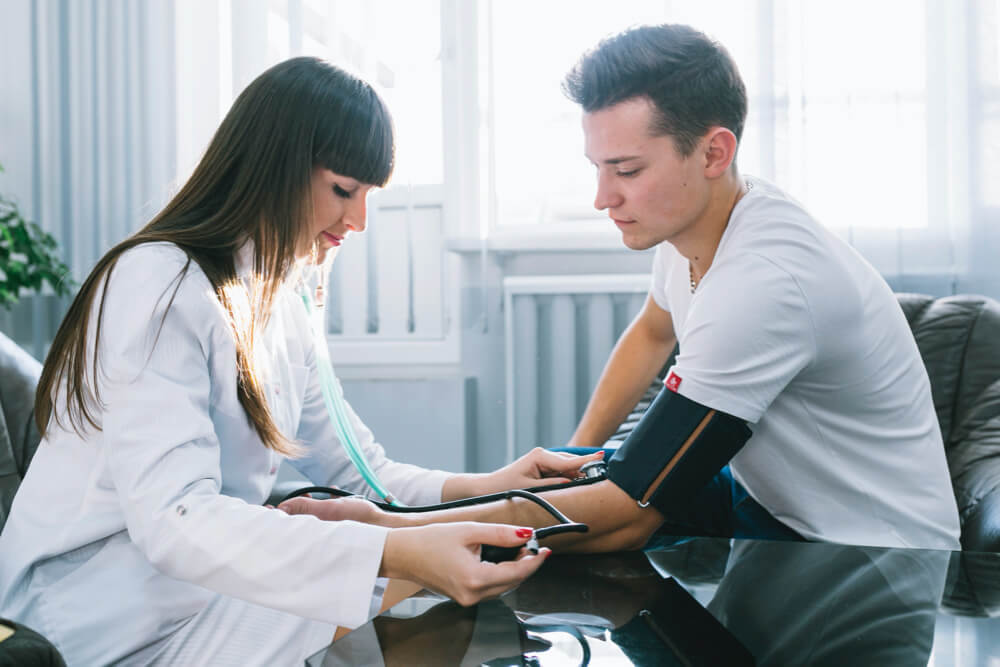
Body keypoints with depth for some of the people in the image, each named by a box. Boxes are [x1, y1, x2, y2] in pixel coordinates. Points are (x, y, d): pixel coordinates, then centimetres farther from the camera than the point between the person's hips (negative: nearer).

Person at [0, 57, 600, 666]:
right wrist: (399, 553, -40)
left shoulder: (279, 305, 10)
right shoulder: (159, 284, -19)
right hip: (105, 618, -7)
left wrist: (485, 488, -11)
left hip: (207, 581, 7)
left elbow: (360, 477, 8)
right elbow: (172, 519, -31)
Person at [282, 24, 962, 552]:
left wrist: (386, 530, -33)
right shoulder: (692, 218, -5)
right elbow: (654, 331, 19)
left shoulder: (764, 283, -34)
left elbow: (625, 515, -34)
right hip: (762, 494, 8)